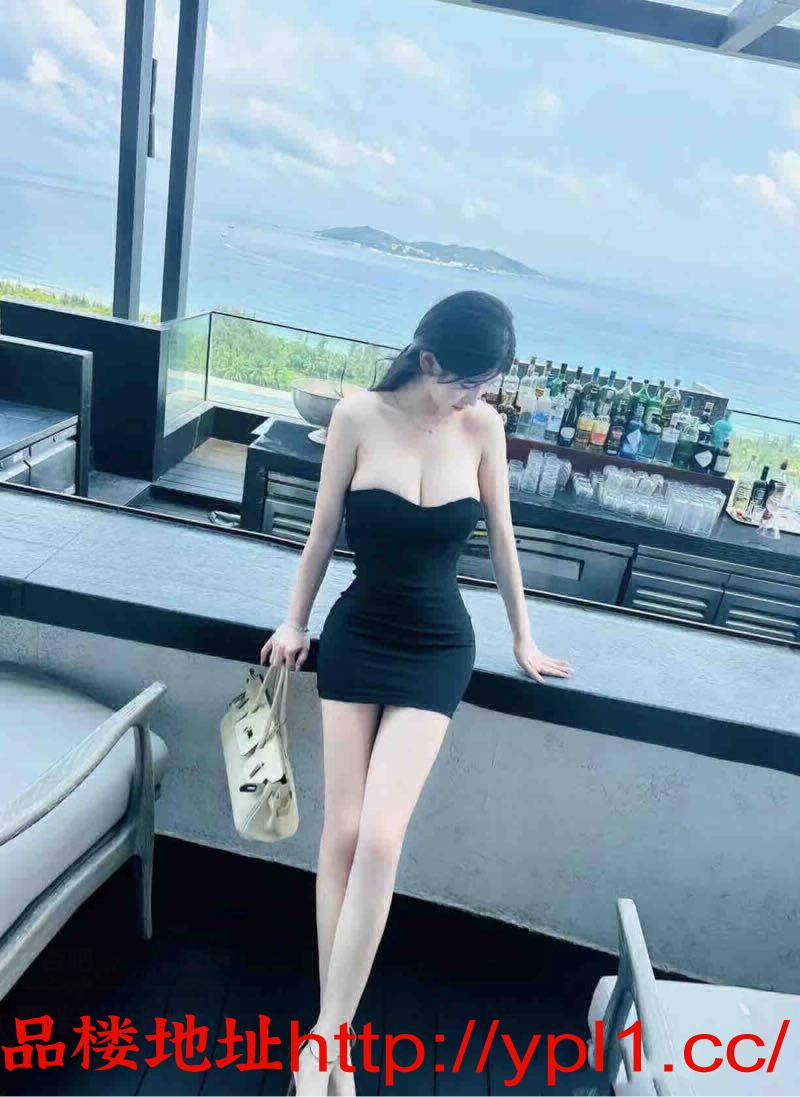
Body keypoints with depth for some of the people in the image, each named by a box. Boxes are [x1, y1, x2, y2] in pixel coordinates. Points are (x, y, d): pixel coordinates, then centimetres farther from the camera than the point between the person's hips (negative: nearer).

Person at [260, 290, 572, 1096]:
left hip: (437, 648, 0)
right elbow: (323, 528, 1)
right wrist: (295, 621, 8)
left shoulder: (483, 426, -5)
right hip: (356, 637, 0)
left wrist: (523, 639, 13)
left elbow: (500, 538, 6)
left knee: (379, 839, -10)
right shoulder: (358, 415, -9)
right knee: (341, 833, 2)